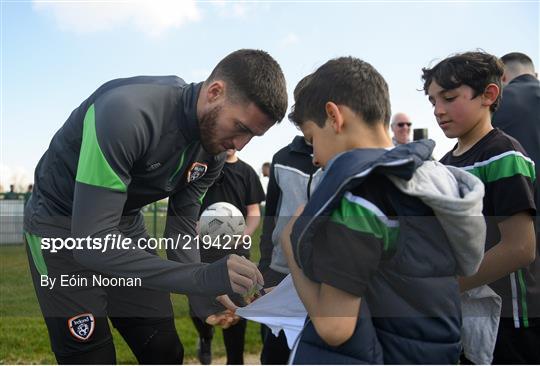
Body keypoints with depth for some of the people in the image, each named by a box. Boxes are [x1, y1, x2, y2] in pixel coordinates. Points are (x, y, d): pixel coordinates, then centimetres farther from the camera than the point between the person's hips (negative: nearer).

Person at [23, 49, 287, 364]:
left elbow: (182, 227, -3)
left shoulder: (214, 149, -10)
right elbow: (91, 241, -37)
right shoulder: (128, 112, -34)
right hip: (62, 228, -6)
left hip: (127, 225, 6)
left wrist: (205, 296, -20)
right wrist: (200, 278, -41)